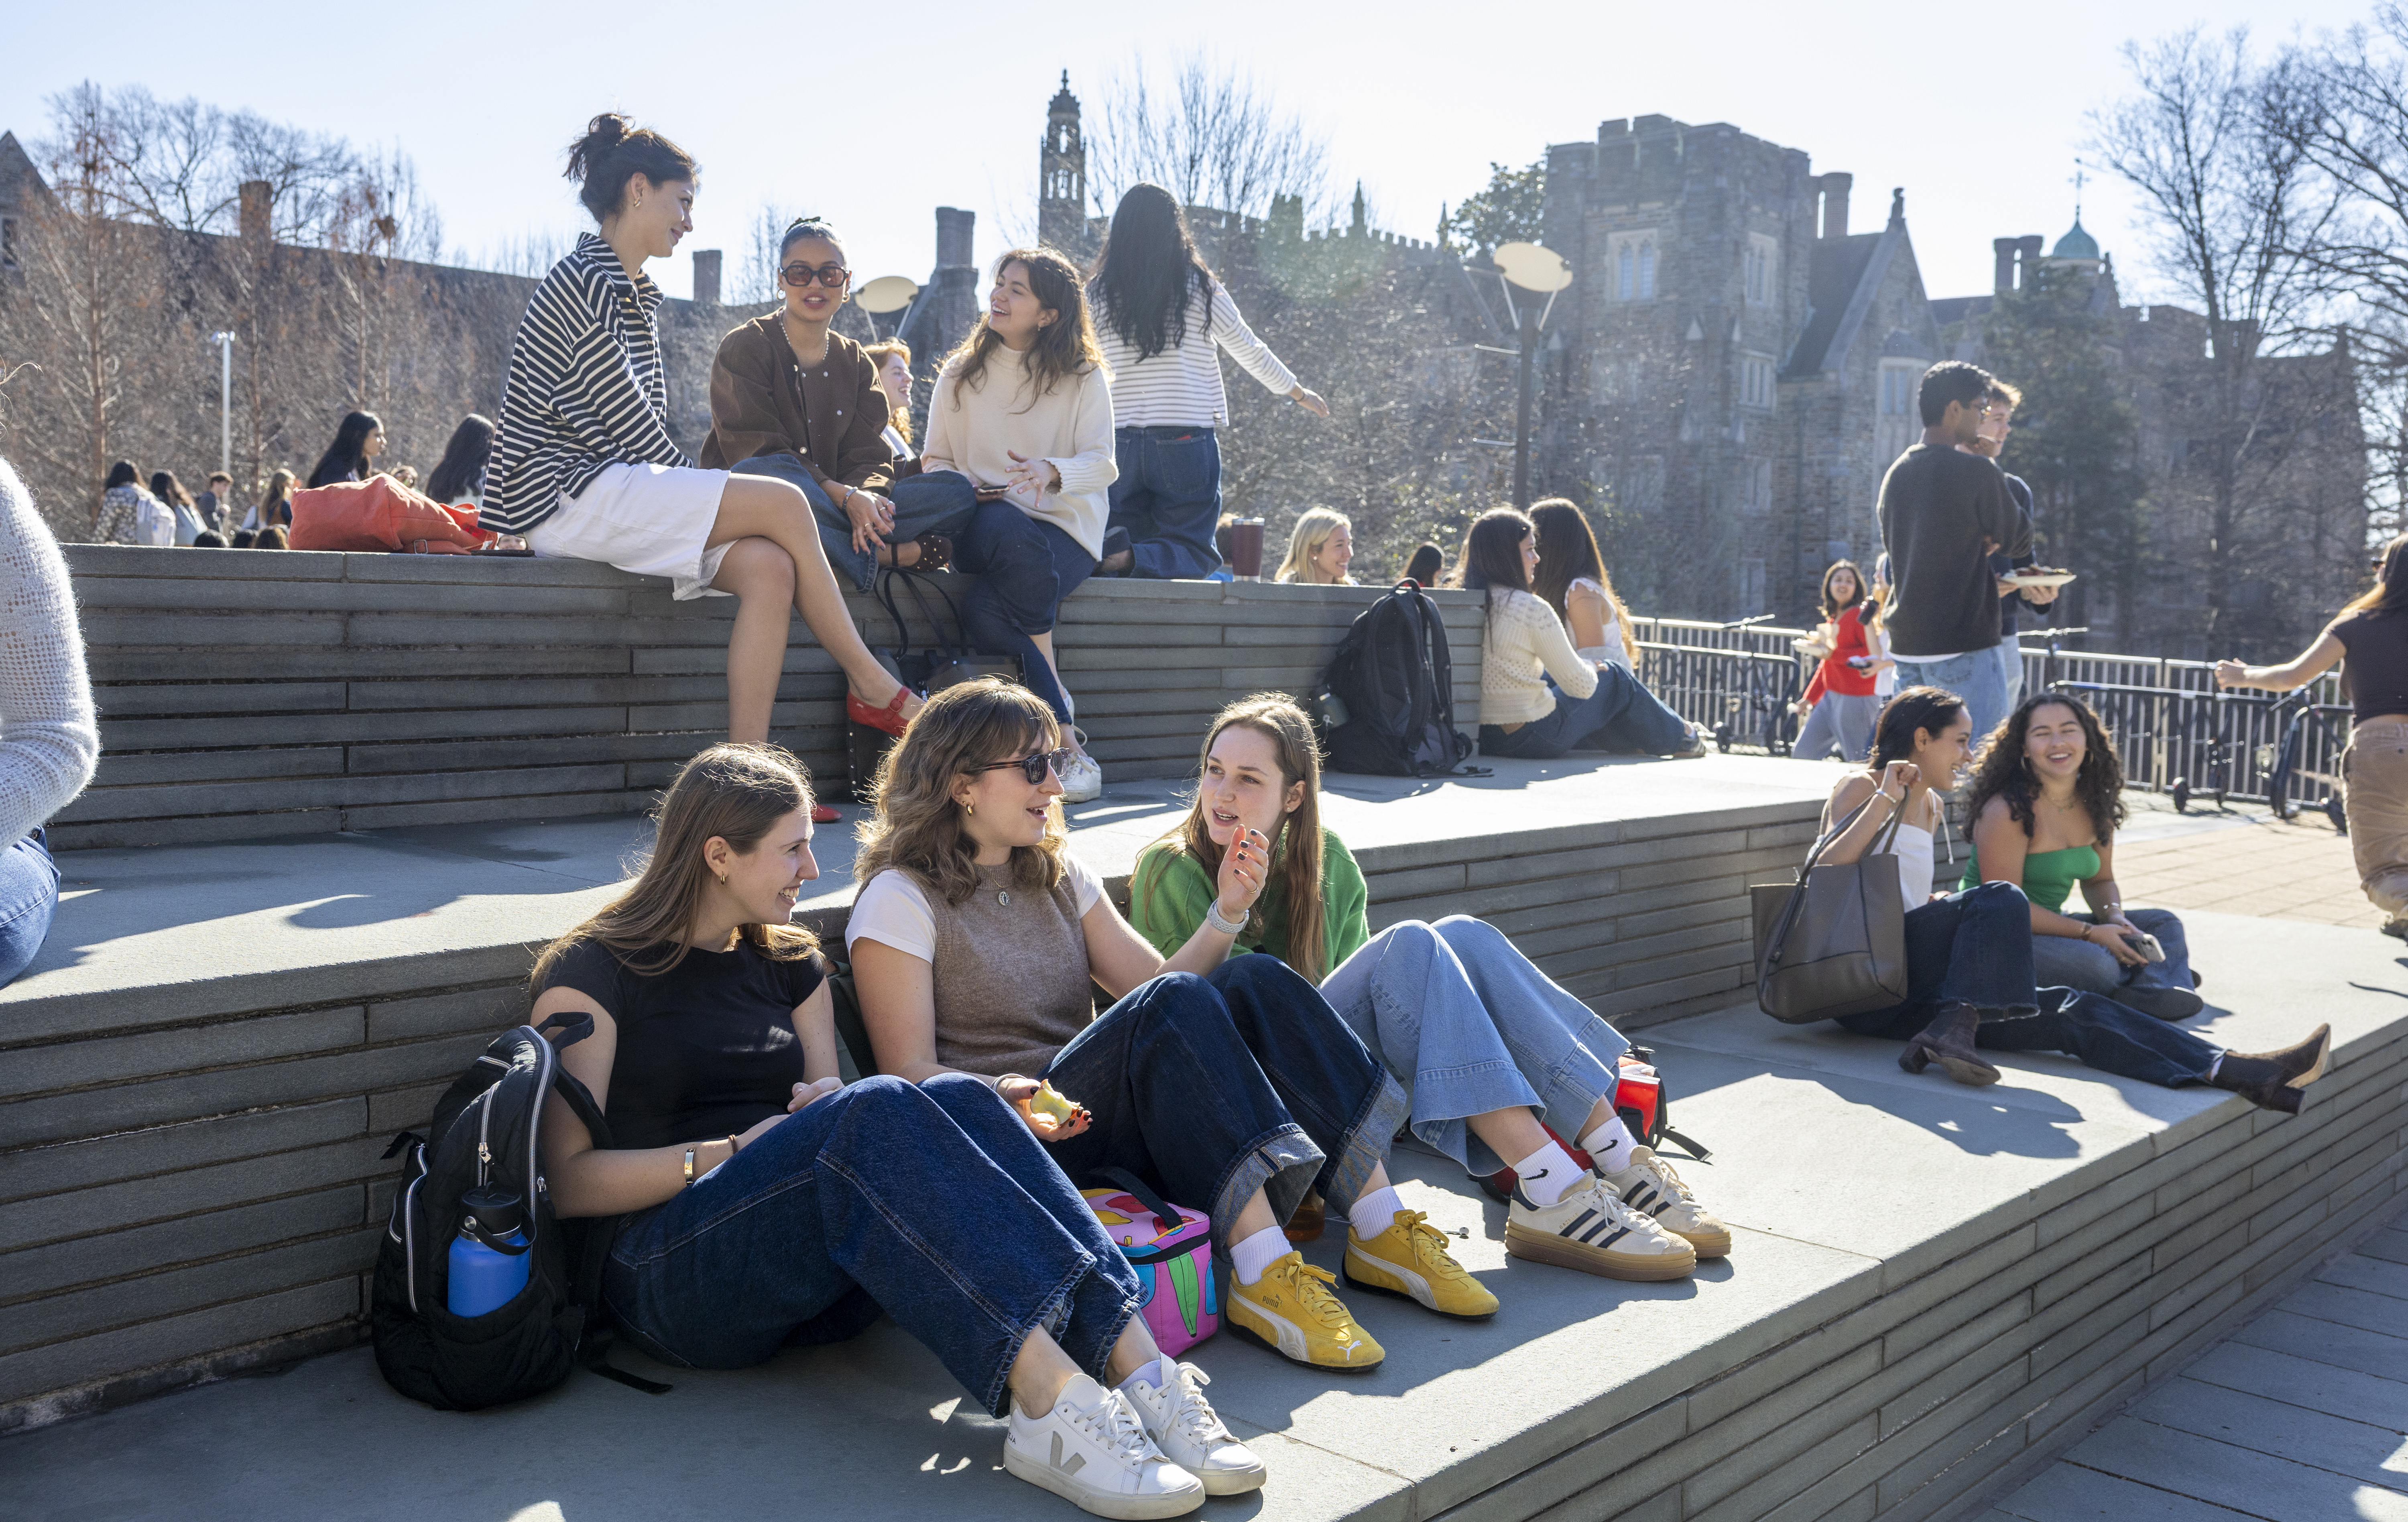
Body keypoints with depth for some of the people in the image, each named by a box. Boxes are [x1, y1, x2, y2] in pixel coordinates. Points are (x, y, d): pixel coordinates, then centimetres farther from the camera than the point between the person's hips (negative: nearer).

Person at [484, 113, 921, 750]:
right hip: (564, 494, -9)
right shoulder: (585, 281, -9)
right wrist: (716, 494, -3)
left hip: (611, 491, 9)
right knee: (782, 503, -18)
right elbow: (630, 421, -13)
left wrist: (701, 499, 2)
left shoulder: (636, 294, 21)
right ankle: (872, 687, -6)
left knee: (768, 566, -16)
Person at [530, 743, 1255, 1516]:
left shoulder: (790, 966, 21)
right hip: (671, 1276, -5)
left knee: (956, 1102, -26)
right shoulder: (593, 972, 2)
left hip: (814, 1283, 5)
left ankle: (1135, 1367, -43)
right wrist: (731, 1152, -13)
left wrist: (829, 1110, -6)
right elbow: (567, 1181, -6)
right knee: (877, 1109, -33)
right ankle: (1051, 1396, -50)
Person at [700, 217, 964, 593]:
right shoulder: (745, 348, -1)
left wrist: (866, 497, -23)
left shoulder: (856, 363, 15)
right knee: (776, 473, -42)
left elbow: (871, 457, 4)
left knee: (958, 492, -13)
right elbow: (756, 450, -14)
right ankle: (886, 554, -26)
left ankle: (860, 545, -31)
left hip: (836, 505, 5)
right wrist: (844, 496, -27)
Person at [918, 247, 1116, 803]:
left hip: (1065, 527, -1)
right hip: (982, 523, 2)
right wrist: (959, 487, -9)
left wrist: (1051, 471, -24)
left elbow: (1102, 464, -2)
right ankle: (1064, 737, -32)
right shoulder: (961, 375, 16)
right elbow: (935, 460, 15)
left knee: (986, 612, -35)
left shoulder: (1083, 378, 9)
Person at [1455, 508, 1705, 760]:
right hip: (1533, 737, -6)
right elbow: (1581, 686, -14)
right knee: (1613, 678, 17)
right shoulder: (1531, 609, -21)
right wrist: (1592, 667, 9)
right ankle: (1680, 736, 42)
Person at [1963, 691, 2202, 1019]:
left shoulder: (2095, 803, 4)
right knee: (2092, 961, -34)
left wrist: (2114, 915, -7)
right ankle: (2162, 975, -6)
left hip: (2050, 925, 9)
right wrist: (2090, 933, -20)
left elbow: (2099, 880, 17)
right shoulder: (2008, 810, -21)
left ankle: (2157, 992, -21)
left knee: (2164, 923, 6)